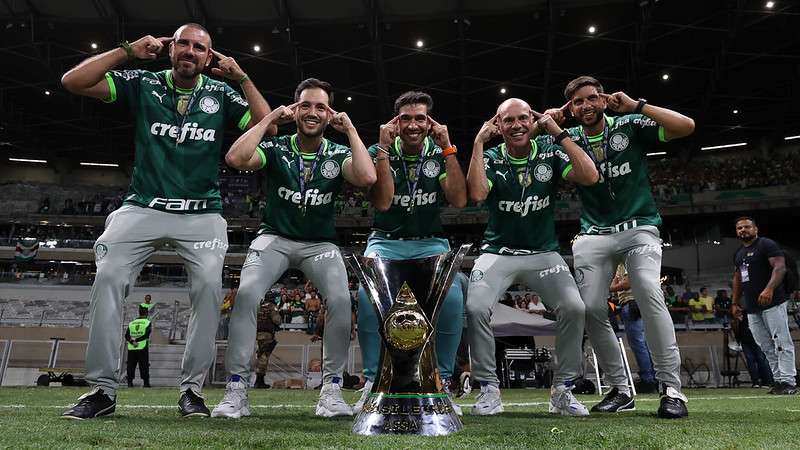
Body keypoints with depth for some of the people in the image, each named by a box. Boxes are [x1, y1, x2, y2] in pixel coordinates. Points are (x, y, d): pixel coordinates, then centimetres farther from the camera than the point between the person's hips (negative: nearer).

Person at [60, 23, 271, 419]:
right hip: (143, 208, 1)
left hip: (202, 214, 0)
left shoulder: (220, 94, 7)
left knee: (209, 286, -18)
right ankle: (102, 389, -6)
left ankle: (192, 389, -7)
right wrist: (128, 51, -2)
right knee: (108, 279, -15)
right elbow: (73, 82, 0)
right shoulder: (144, 84, 6)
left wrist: (241, 77, -5)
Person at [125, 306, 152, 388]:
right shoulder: (148, 323, 2)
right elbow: (146, 335, -12)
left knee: (131, 365, 9)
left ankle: (130, 381, 6)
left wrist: (132, 341, -12)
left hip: (131, 348, 3)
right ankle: (146, 382, 1)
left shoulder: (131, 323, 14)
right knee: (144, 366, 2)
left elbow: (126, 335, 1)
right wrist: (136, 340, -10)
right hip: (143, 347, -3)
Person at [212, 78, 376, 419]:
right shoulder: (276, 148, -4)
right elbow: (236, 159, -24)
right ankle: (236, 389, -13)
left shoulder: (338, 155, -3)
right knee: (246, 294, -25)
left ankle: (331, 388, -9)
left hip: (320, 243, 1)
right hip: (275, 237, 0)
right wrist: (270, 118, -17)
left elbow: (367, 178, -25)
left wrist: (350, 130, -15)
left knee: (340, 300, -24)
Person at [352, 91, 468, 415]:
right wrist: (384, 148, -20)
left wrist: (447, 148, -16)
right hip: (387, 241, -1)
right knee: (368, 295, -30)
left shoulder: (439, 154, 1)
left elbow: (459, 200, -14)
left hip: (430, 242, 1)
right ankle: (372, 381, -14)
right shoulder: (379, 153, -3)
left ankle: (443, 382, -8)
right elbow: (382, 203, -19)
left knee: (452, 299, -27)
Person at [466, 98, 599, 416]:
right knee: (475, 309, -24)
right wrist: (479, 141, -18)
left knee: (574, 308, -21)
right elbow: (477, 194, -23)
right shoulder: (490, 159, -2)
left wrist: (558, 132, -15)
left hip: (544, 253, 1)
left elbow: (590, 177, -16)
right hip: (498, 253, -1)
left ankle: (563, 390, 0)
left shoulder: (550, 153, 0)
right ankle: (488, 389, -4)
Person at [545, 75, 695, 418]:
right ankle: (620, 389, 5)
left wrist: (636, 106, -12)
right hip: (594, 236, 3)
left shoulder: (630, 126, 0)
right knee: (592, 309, -9)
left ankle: (672, 389, -21)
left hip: (639, 229, -2)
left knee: (649, 292, -26)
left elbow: (686, 126, -10)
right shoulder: (569, 139, 6)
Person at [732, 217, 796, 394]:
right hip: (752, 308, 8)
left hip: (772, 302, -8)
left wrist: (769, 288, -30)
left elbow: (780, 267, -15)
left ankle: (788, 381, -7)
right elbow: (737, 279, 26)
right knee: (766, 347, 8)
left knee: (782, 343, -8)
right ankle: (778, 380, 13)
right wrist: (735, 303, 21)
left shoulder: (767, 245, -3)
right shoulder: (738, 254, 19)